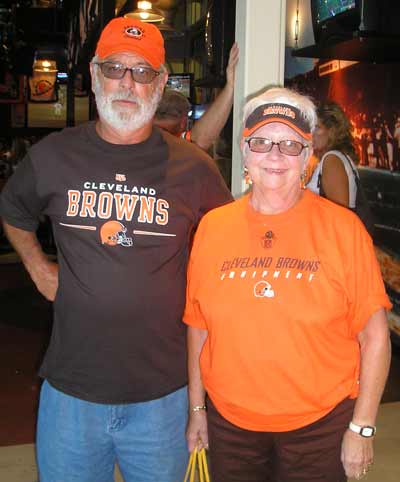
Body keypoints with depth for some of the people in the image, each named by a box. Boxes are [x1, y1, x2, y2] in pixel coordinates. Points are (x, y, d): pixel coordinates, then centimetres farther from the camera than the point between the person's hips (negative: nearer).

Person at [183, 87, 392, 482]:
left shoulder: (342, 227, -9)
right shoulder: (212, 227, -1)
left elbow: (374, 337, -6)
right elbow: (197, 327, 6)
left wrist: (362, 428, -6)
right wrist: (196, 409, 8)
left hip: (318, 425, -2)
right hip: (229, 423, 3)